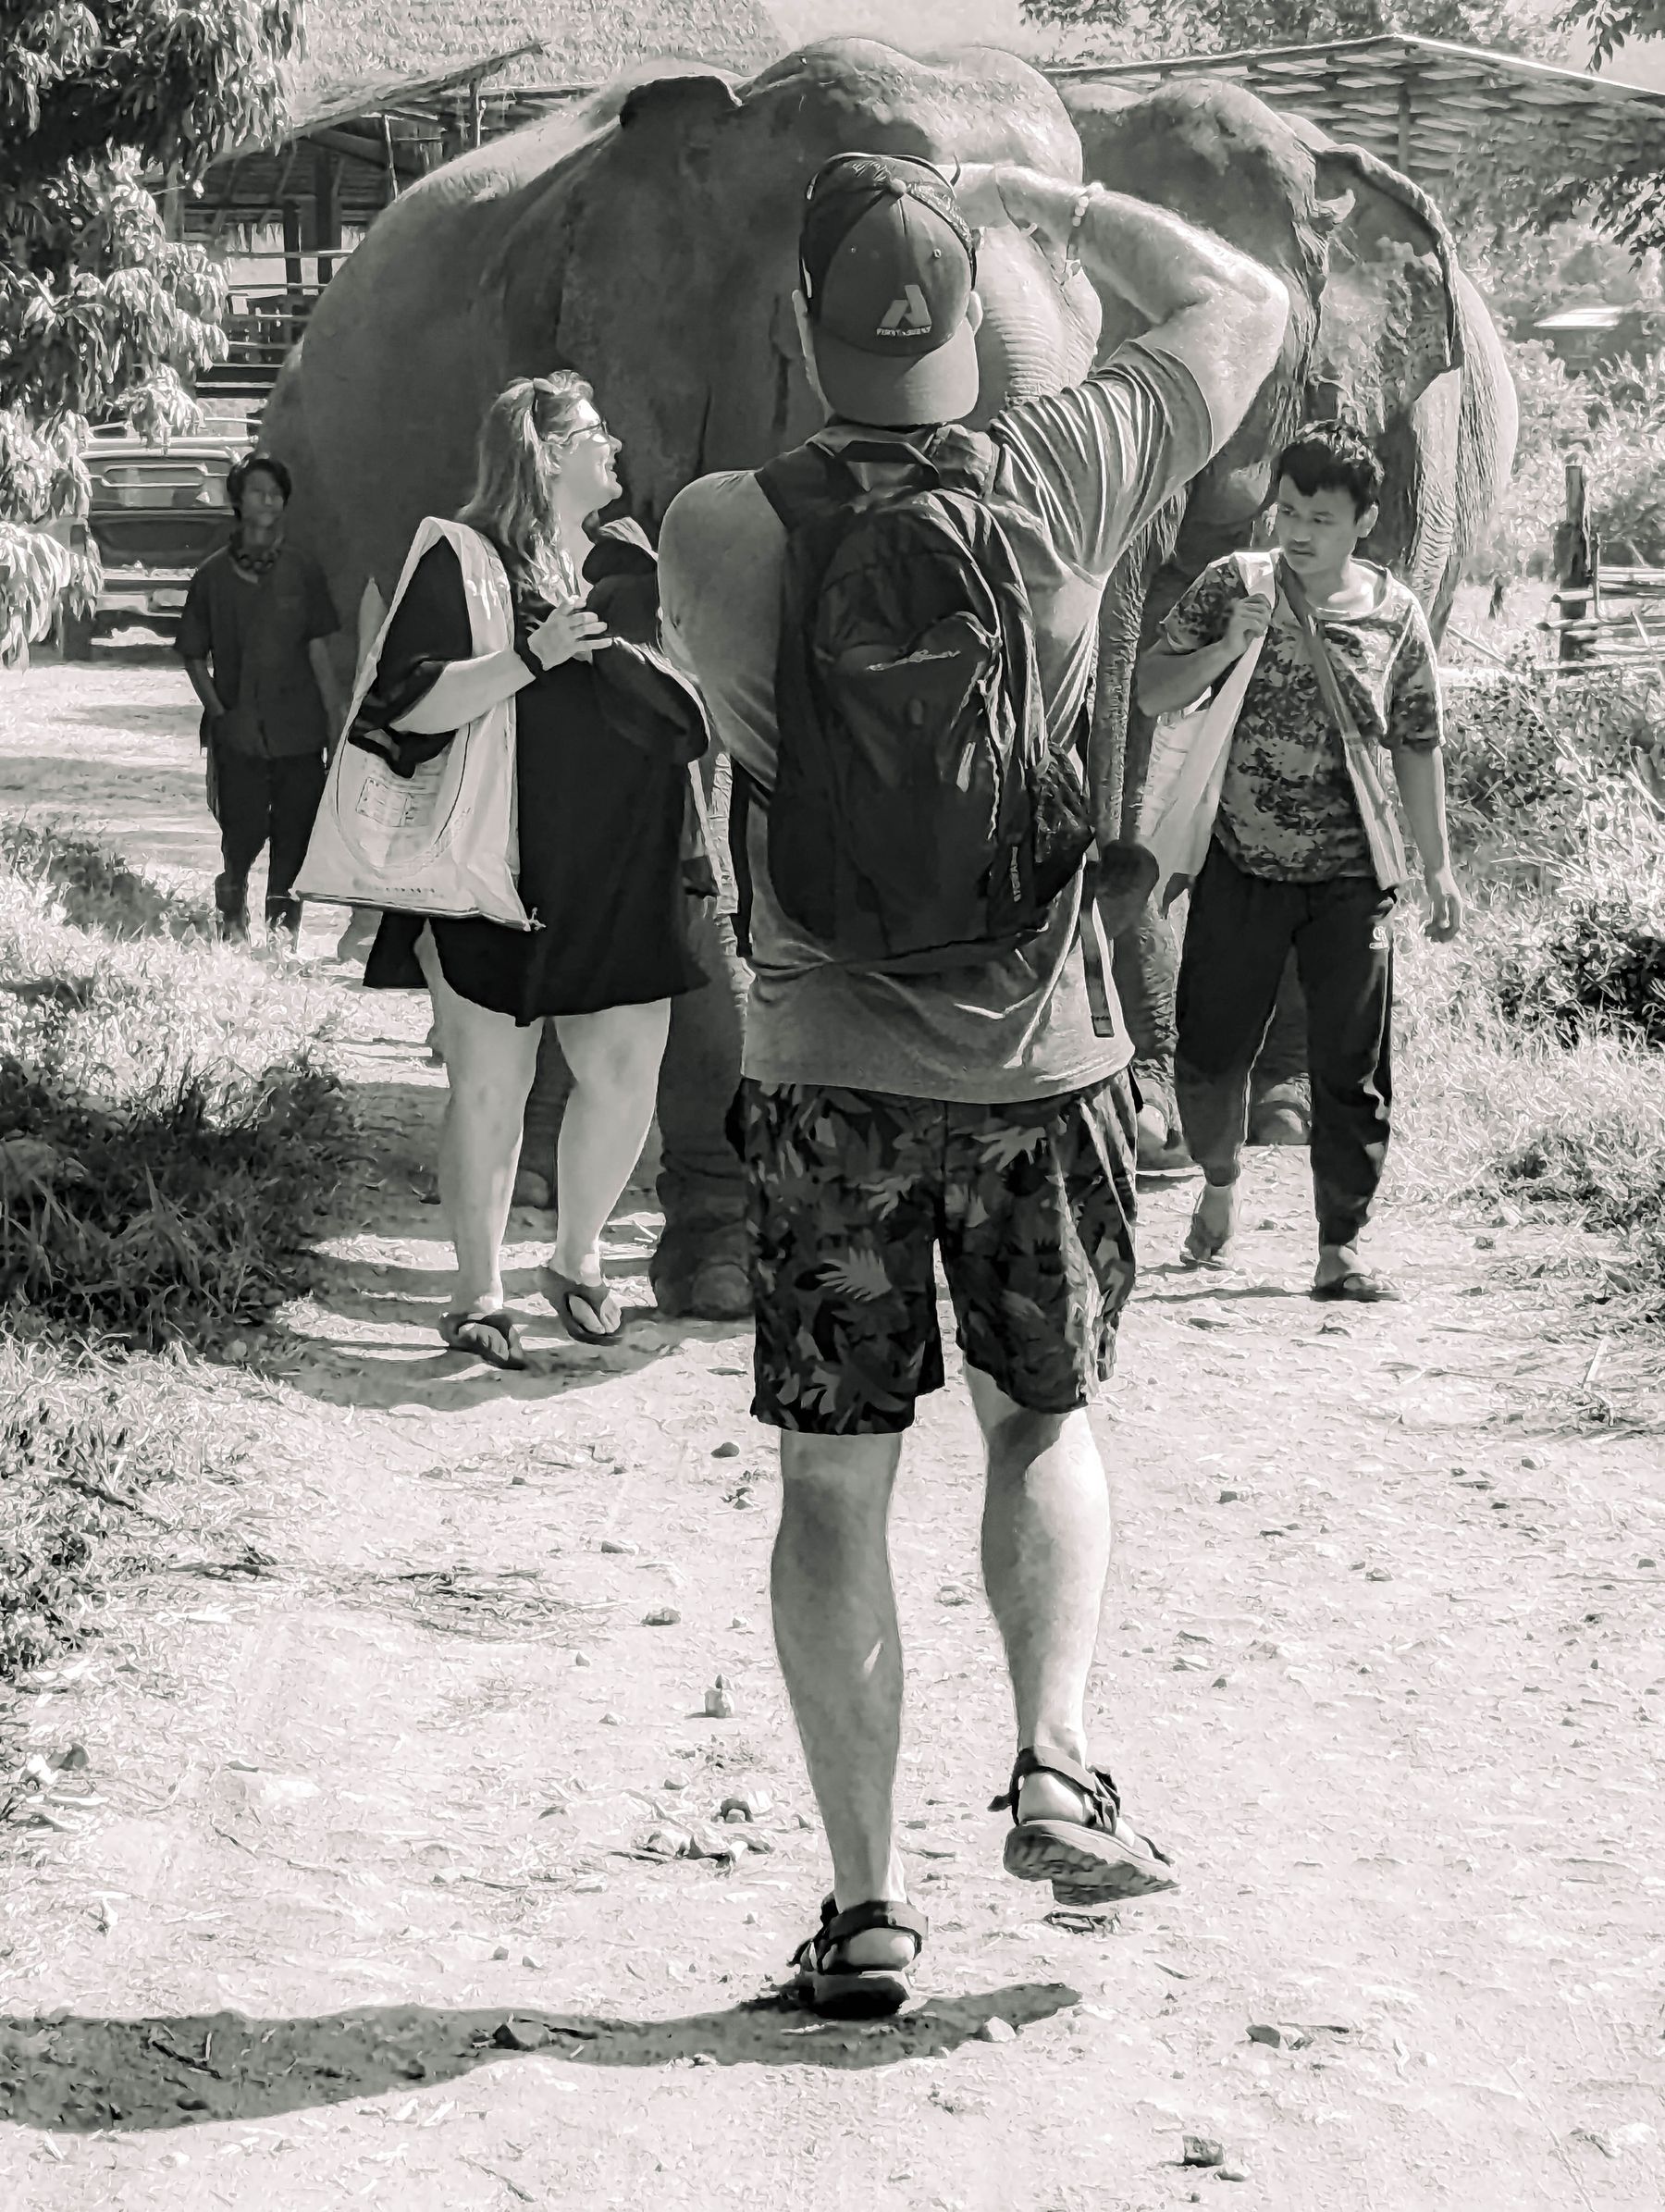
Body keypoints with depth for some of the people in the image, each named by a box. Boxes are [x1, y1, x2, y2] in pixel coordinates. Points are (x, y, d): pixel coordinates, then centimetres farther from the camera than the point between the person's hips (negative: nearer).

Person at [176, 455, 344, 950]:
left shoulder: (302, 571, 6)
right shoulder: (213, 575, 4)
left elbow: (318, 651, 7)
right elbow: (194, 656, 9)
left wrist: (336, 717, 3)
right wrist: (218, 711, -3)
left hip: (299, 728, 1)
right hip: (239, 731, -1)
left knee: (293, 836, -2)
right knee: (244, 831, -4)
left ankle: (282, 926, 9)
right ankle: (232, 909, 24)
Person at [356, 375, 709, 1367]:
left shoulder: (630, 563, 15)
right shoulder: (461, 566, -4)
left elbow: (684, 708, 25)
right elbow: (411, 703, -16)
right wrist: (533, 657, -23)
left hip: (622, 877, 5)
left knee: (626, 1076, 1)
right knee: (489, 1088, -1)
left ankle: (579, 1257, 23)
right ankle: (481, 1293, 11)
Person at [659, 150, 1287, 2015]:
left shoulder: (718, 534, -11)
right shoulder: (1057, 482, -10)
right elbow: (1246, 302, 6)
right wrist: (1050, 203, 14)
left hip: (826, 1068, -1)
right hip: (1040, 1055, 1)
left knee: (833, 1482, 8)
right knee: (1043, 1419, 22)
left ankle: (866, 1910, 9)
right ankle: (1055, 1769, 6)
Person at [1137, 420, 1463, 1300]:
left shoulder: (1395, 613, 1)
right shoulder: (1230, 585, -1)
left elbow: (1417, 746, 9)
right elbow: (1152, 694, -1)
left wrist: (1437, 864, 8)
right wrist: (1227, 648, -18)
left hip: (1350, 874, 0)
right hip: (1239, 865, 0)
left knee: (1353, 1067, 0)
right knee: (1208, 1054, 6)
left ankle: (1339, 1250, 9)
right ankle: (1219, 1186, 35)